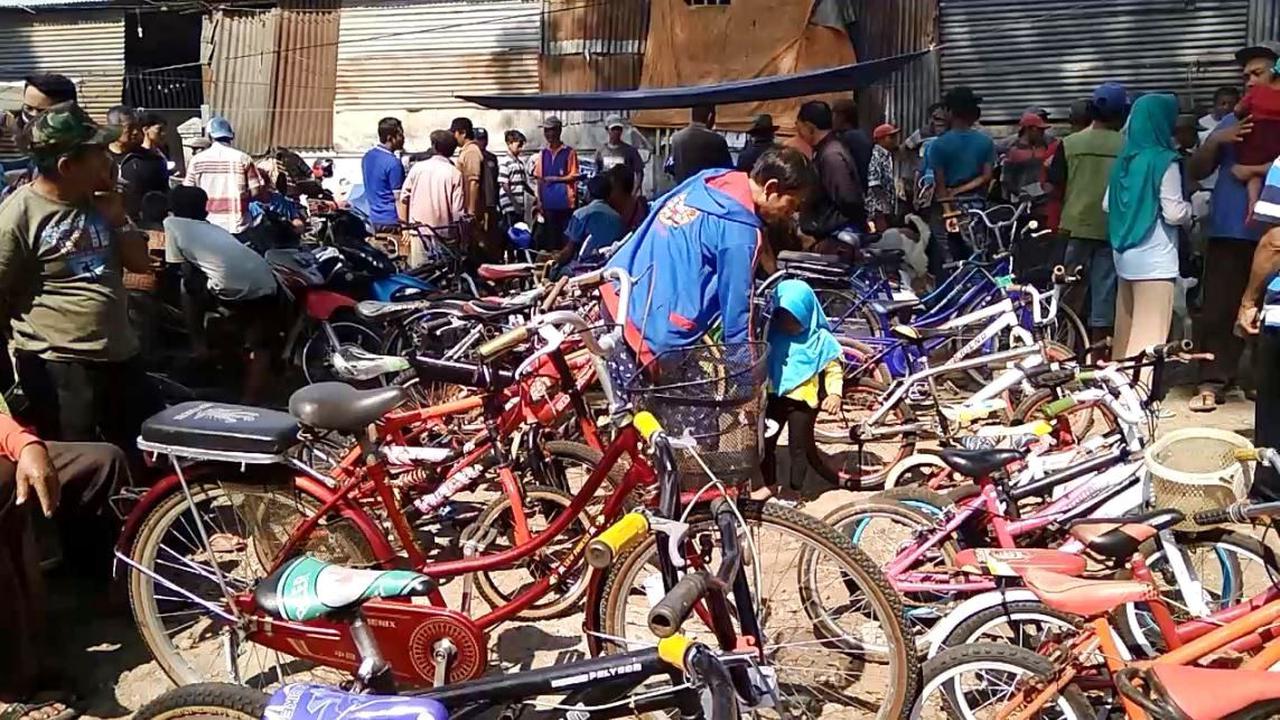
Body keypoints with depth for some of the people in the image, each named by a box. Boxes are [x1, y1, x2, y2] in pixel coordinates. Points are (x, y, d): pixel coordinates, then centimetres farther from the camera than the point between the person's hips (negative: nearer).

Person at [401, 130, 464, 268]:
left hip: (419, 232, 2)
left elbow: (404, 198, 7)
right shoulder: (455, 173, -7)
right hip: (444, 235, -2)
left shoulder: (417, 168, 1)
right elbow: (458, 210, -9)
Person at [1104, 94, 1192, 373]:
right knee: (1150, 332, -6)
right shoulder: (1164, 161, -12)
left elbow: (1106, 205, 16)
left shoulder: (1125, 159, 10)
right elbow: (1174, 213, -14)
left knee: (1127, 327, 16)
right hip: (1154, 258, -8)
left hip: (1125, 255, 8)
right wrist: (1191, 207, 5)